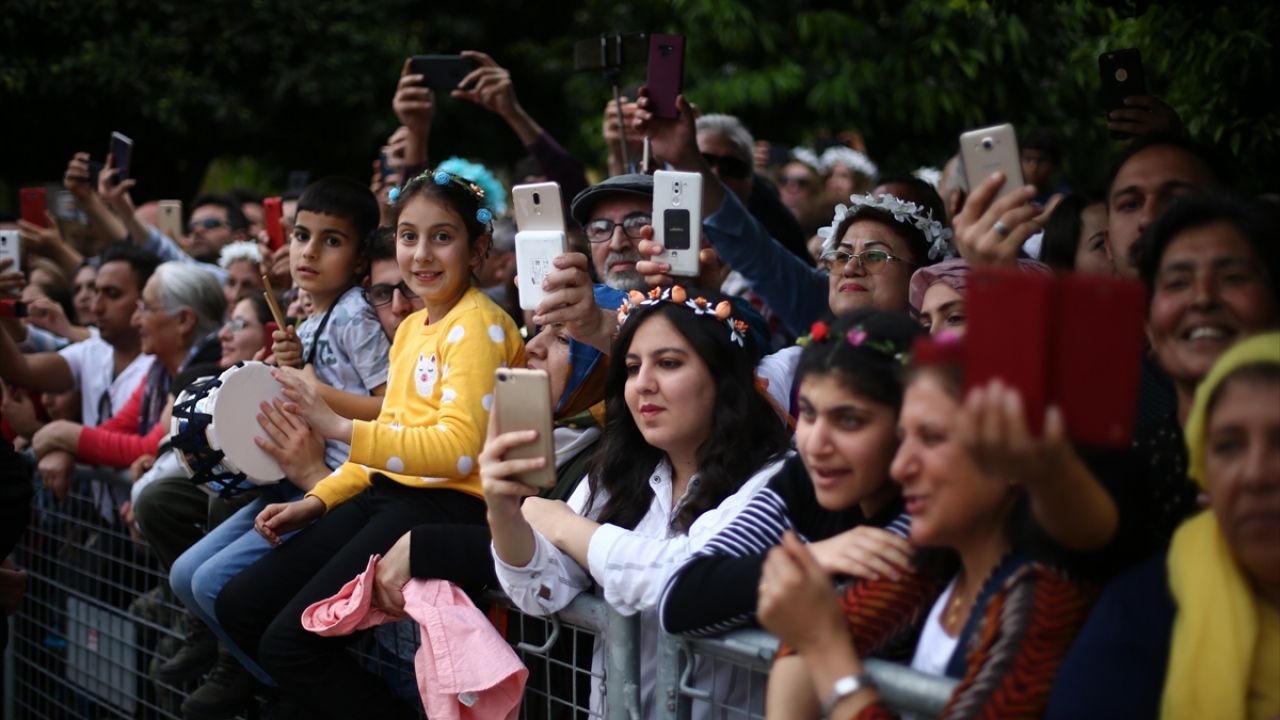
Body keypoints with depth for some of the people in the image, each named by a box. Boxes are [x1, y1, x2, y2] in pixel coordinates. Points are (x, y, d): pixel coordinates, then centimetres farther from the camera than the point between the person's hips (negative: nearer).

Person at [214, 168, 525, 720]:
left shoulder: (477, 325, -11)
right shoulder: (411, 327, 17)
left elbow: (459, 449, -21)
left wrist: (340, 427, -26)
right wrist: (317, 501, 8)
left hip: (446, 505, -9)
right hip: (386, 491, 9)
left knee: (290, 641, -18)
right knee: (239, 606, 4)